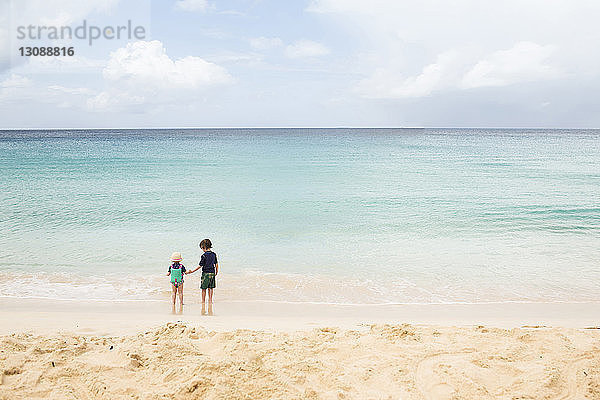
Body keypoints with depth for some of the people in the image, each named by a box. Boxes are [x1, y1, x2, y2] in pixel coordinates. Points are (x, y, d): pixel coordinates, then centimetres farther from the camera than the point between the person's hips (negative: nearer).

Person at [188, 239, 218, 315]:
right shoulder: (214, 254, 5)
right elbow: (216, 264, 9)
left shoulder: (204, 256, -12)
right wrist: (216, 273, 20)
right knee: (210, 289, 9)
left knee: (204, 290, 5)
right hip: (212, 273, 5)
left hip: (205, 273, -5)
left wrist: (193, 271, -1)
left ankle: (203, 309, 8)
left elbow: (200, 266, -11)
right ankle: (210, 310, 10)